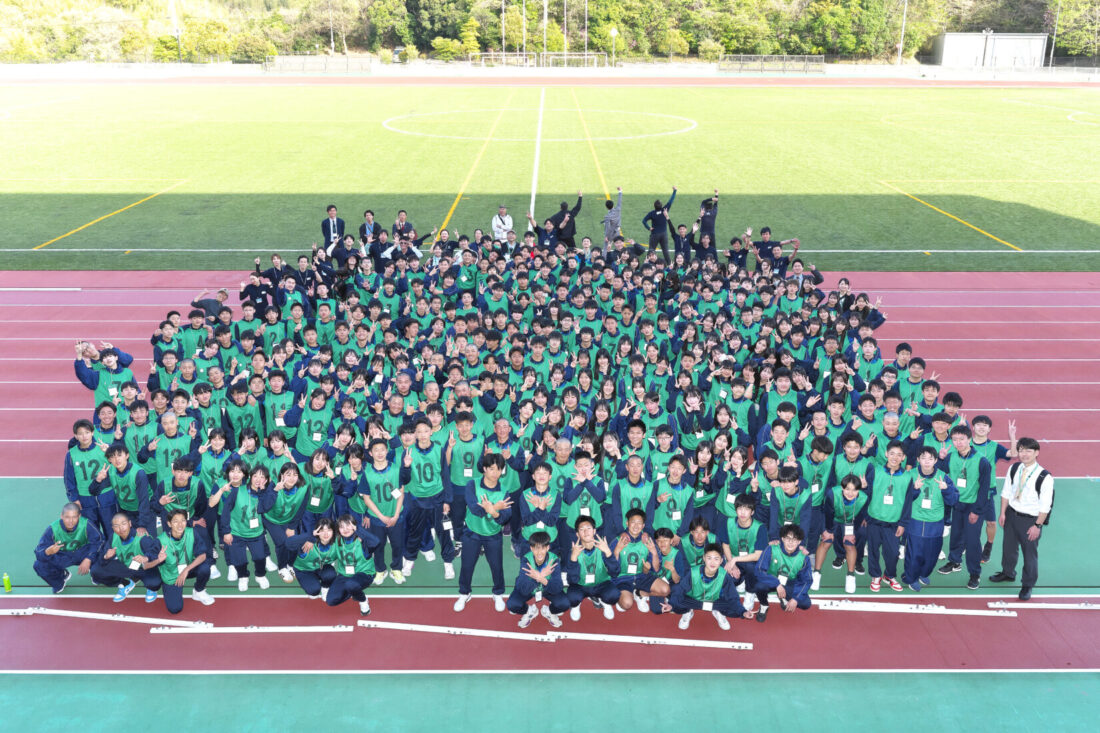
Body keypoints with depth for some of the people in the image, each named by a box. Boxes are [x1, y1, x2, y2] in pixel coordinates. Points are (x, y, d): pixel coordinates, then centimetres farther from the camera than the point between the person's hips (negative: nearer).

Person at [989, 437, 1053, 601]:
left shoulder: (1045, 477, -21)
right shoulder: (1014, 469, -5)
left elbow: (1045, 506, -15)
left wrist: (1037, 525, -14)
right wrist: (1003, 513, 4)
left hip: (1030, 520, -5)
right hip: (1011, 514, 5)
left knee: (1030, 553, 8)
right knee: (1009, 546, 22)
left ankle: (1027, 585, 28)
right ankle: (1008, 573, 47)